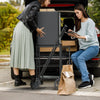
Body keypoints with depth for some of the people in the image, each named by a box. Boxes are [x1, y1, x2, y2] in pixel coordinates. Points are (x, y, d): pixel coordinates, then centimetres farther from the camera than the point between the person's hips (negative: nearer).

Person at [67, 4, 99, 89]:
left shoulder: (89, 22, -6)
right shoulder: (78, 23, 17)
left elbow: (90, 37, -15)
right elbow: (76, 35, 13)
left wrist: (79, 37, -30)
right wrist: (72, 34, -10)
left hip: (93, 47, -7)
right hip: (83, 48, 7)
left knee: (80, 58, -30)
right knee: (73, 56, -21)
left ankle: (86, 81, -33)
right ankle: (88, 75, -21)